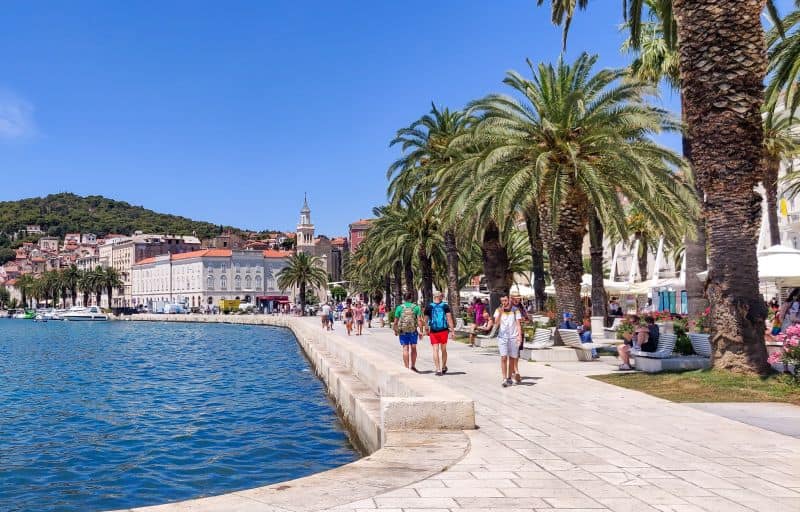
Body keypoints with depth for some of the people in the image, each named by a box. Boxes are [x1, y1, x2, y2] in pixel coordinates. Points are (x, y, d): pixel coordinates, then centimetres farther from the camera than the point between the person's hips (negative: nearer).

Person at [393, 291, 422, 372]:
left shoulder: (399, 307, -1)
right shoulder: (416, 307, -2)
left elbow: (396, 321, 0)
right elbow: (419, 320, -7)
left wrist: (395, 330, 14)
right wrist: (420, 331, -3)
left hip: (402, 331, 0)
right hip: (413, 330, 0)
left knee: (405, 349, 3)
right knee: (413, 348, 14)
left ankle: (407, 367, 2)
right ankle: (413, 366, 16)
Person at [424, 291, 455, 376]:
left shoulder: (428, 307, 0)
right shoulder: (445, 306, 0)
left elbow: (426, 319, 3)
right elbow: (449, 318, -5)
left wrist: (426, 330, 15)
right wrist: (452, 329, -3)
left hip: (433, 331, -1)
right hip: (444, 330, 1)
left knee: (435, 350, 1)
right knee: (443, 349, 17)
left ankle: (438, 370, -4)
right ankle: (443, 367, 29)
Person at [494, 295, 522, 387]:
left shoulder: (515, 310, 4)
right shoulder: (498, 310, 5)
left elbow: (518, 324, 2)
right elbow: (496, 322, -7)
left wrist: (519, 335, -10)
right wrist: (500, 313, -20)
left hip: (513, 337, 1)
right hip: (502, 337, -1)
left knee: (512, 359, 7)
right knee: (503, 358, -11)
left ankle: (509, 378, 21)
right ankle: (504, 379, -12)